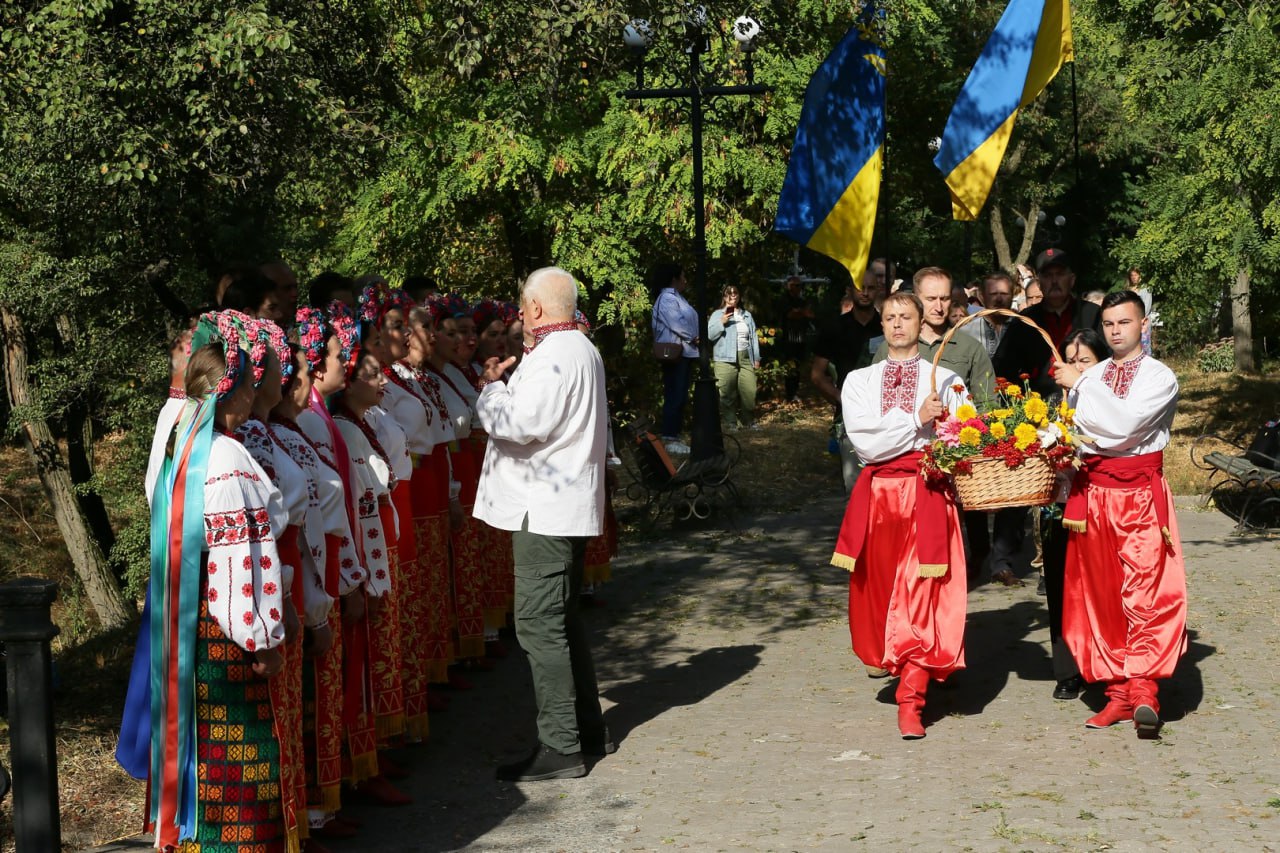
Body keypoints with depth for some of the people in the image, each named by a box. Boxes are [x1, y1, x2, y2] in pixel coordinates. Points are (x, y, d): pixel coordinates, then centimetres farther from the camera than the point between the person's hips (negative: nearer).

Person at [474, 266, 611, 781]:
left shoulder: (551, 357, -17)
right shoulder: (583, 351, 16)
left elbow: (519, 425, -24)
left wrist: (491, 387, -7)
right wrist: (506, 383, 14)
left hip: (544, 508, -11)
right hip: (572, 503, 11)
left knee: (539, 623, -8)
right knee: (561, 616, 19)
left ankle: (559, 748, -7)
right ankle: (589, 727, 27)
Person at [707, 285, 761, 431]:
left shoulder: (747, 315, 18)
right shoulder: (717, 315, 7)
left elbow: (753, 337, 18)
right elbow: (709, 335, -2)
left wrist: (756, 358, 13)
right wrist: (721, 323, -13)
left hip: (746, 358, 3)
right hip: (725, 360, -3)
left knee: (750, 391, -5)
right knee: (727, 394, -6)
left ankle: (749, 422, 7)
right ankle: (730, 423, 0)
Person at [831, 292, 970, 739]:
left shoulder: (945, 380, 9)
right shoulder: (860, 381, 12)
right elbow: (864, 441, -4)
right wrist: (916, 420, -9)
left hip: (927, 495, -3)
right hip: (877, 496, 3)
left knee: (921, 596, -10)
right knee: (881, 594, 7)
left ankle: (911, 701, -13)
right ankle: (905, 670, 25)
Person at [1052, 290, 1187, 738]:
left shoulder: (1160, 378, 0)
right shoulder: (1088, 376, 14)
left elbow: (1124, 422, -15)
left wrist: (1079, 385, -8)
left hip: (1141, 493, -4)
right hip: (1092, 492, 4)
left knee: (1145, 594, -12)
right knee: (1099, 595, 4)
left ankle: (1144, 690, -16)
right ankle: (1117, 691, 9)